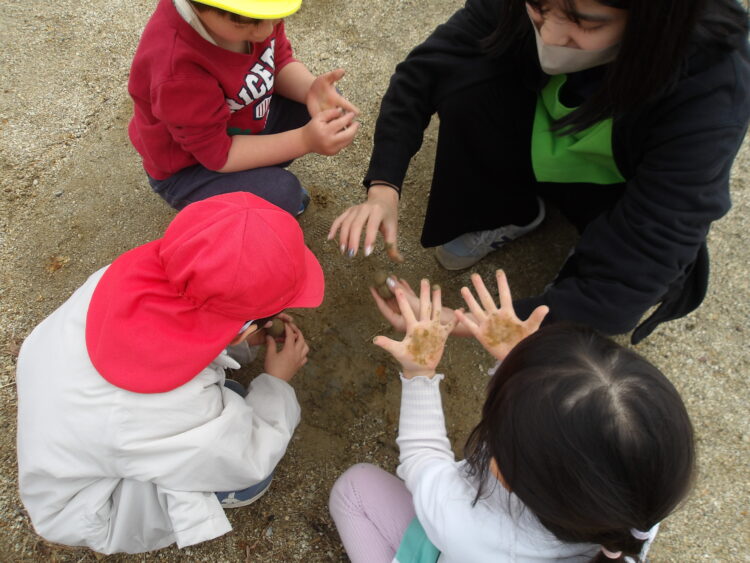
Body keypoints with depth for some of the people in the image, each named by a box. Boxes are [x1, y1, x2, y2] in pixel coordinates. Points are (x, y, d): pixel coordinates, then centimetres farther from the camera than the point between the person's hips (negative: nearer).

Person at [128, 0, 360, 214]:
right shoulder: (177, 68, -40)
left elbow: (280, 61, -5)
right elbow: (216, 153, -30)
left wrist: (311, 89, -27)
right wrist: (304, 140, -38)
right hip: (189, 168, -7)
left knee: (326, 106, -3)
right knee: (282, 195, -29)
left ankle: (258, 173, 10)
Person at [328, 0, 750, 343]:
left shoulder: (708, 97, -38)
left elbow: (628, 280, -40)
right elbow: (423, 72, -22)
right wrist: (384, 187, -35)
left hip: (630, 193, -2)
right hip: (544, 151, 3)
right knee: (466, 83, -25)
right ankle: (507, 213, 2)